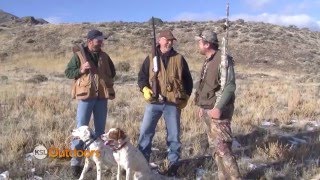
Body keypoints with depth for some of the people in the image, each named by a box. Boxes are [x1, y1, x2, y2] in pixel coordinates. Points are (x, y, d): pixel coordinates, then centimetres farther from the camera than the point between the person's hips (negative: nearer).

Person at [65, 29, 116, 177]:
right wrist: (81, 70, -17)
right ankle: (75, 161, 3)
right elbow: (68, 72, 0)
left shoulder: (104, 56, 12)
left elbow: (112, 72, 23)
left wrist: (106, 81, 5)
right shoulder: (79, 55, 0)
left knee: (100, 128, 12)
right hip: (86, 95, -4)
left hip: (102, 96, 4)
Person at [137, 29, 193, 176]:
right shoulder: (151, 58, 7)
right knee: (145, 132, 1)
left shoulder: (179, 59, 7)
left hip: (173, 103, 0)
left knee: (174, 135, 6)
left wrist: (185, 97, 6)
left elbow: (188, 80, 13)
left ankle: (174, 163, 20)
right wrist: (145, 89, -11)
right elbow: (142, 76, 8)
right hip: (154, 102, 0)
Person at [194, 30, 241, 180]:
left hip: (218, 111, -9)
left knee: (222, 147, -11)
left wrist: (219, 107, -26)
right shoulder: (208, 61, 14)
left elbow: (230, 86, -20)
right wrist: (202, 106, 22)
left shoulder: (223, 59, -14)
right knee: (214, 146, 13)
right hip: (208, 111, 9)